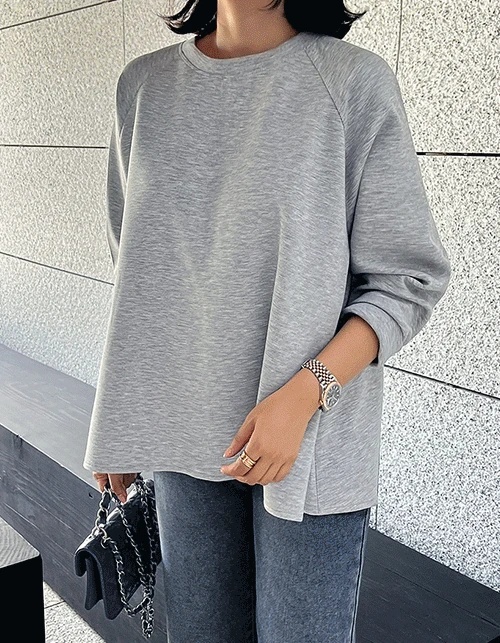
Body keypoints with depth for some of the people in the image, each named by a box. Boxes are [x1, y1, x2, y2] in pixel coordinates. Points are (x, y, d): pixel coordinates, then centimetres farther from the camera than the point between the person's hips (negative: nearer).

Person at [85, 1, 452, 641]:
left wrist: (302, 395, -19)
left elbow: (410, 280, -7)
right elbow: (133, 264, 13)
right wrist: (121, 419, 12)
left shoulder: (356, 79, -6)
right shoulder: (144, 84, 7)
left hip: (312, 443, -3)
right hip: (183, 433, 4)